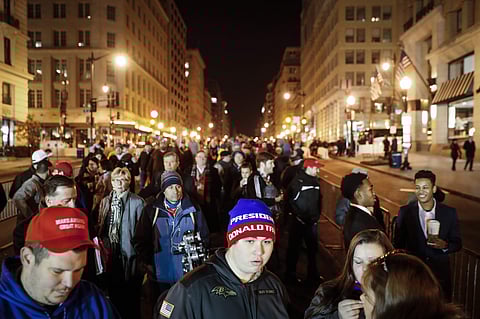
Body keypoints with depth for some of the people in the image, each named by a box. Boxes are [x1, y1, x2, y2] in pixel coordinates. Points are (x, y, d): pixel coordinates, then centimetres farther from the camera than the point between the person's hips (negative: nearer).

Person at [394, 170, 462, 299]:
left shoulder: (449, 212, -4)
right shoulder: (405, 212, -6)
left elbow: (457, 243, 2)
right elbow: (398, 242, 2)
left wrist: (445, 245, -18)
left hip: (440, 274, 1)